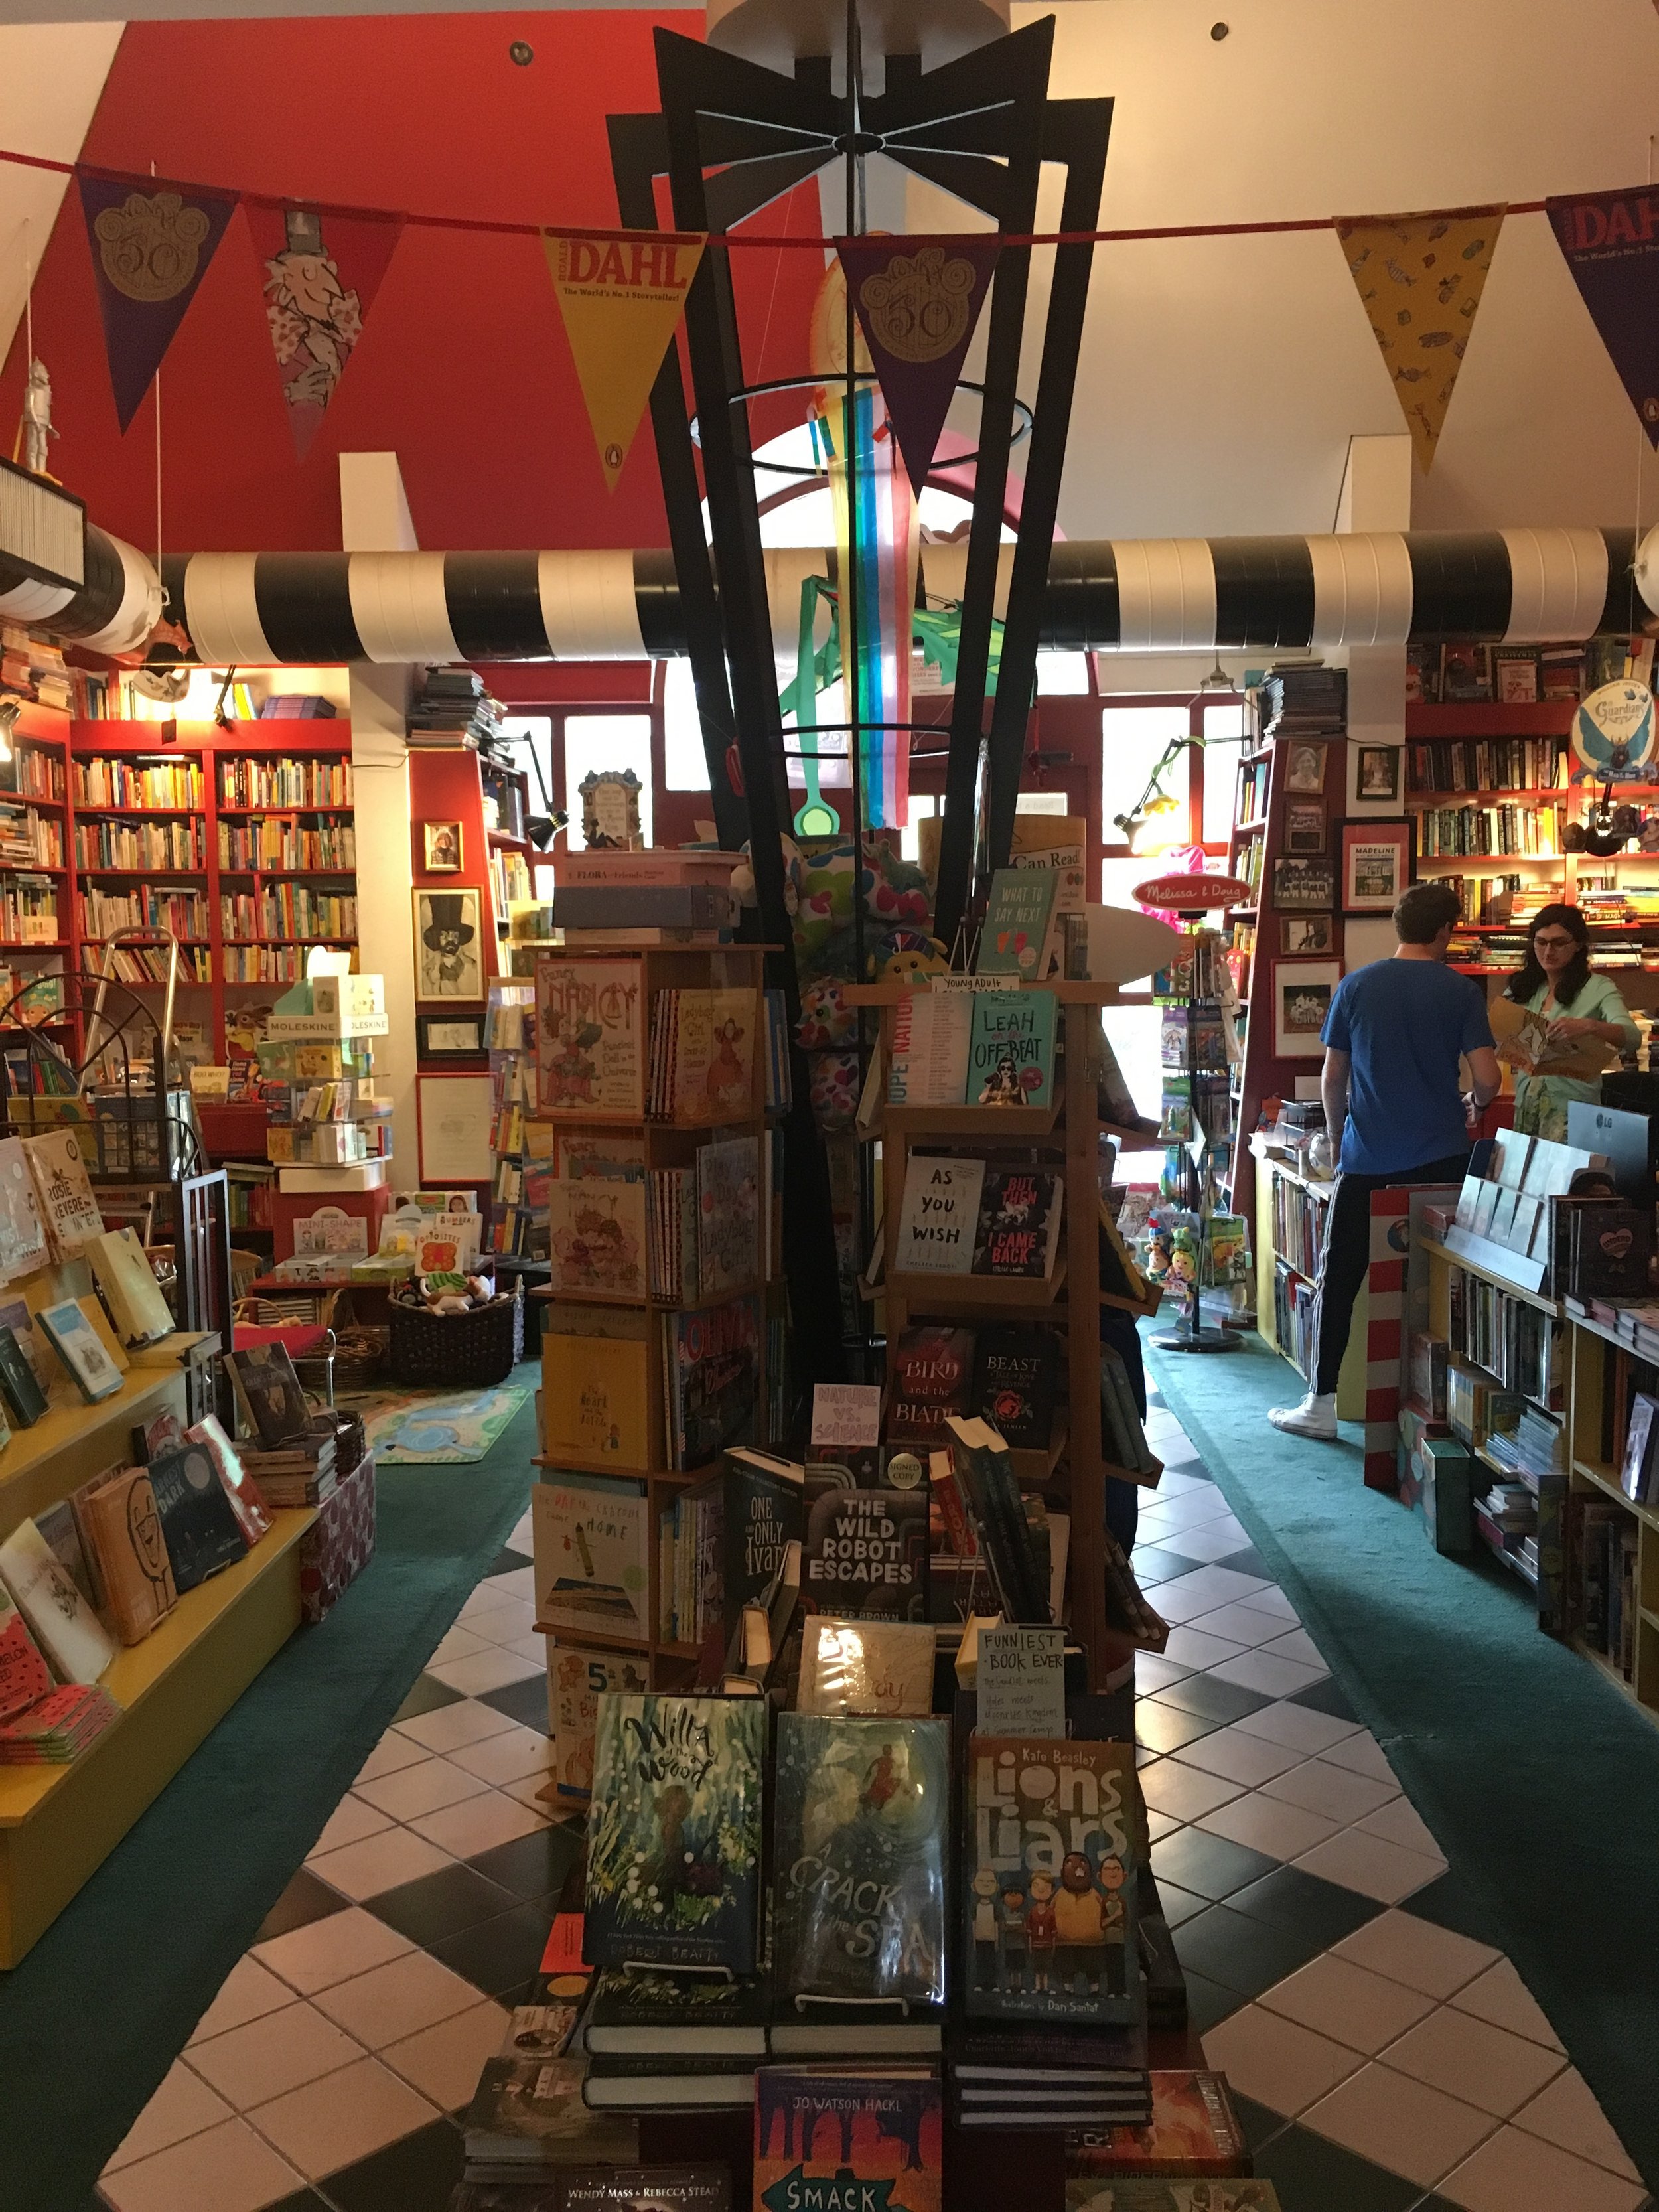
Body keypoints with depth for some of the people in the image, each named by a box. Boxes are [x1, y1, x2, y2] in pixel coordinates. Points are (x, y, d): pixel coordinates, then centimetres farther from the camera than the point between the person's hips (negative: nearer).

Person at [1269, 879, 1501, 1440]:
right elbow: (1487, 1080, -7)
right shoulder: (1460, 990, -2)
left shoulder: (1356, 986, 0)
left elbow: (1332, 1079, 3)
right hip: (1439, 1160, 1)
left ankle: (1321, 1404, 6)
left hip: (1367, 1161, 0)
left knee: (1338, 1279, 5)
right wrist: (1471, 1104, 16)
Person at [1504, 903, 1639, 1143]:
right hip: (1526, 1102, 4)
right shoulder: (1522, 988, 11)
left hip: (1570, 1104, -4)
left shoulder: (1598, 988, -1)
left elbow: (1632, 1038, -15)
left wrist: (1589, 1026, -35)